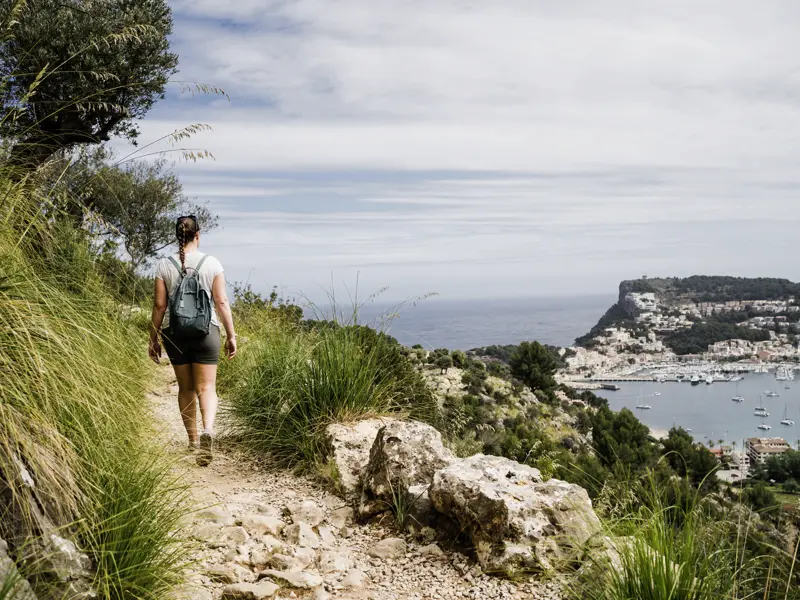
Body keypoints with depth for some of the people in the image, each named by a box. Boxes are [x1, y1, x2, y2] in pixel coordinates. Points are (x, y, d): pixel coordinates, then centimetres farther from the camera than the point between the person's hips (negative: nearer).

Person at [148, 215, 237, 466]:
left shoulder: (164, 265, 0)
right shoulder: (212, 263, -2)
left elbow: (159, 305, 0)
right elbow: (221, 302, -3)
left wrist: (154, 339, 7)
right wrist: (231, 335, 4)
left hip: (174, 332, 1)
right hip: (206, 331, -1)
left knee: (186, 388, 14)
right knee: (206, 387, 0)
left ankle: (193, 441, 22)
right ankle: (207, 430, -25)